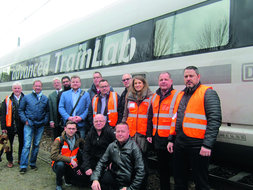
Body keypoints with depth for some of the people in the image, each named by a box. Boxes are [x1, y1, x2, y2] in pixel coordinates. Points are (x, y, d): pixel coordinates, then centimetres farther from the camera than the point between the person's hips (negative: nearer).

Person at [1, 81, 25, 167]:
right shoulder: (7, 100, 1)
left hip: (22, 126, 0)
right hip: (10, 126, 0)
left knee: (22, 143, 10)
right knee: (9, 144, 10)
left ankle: (21, 159, 27)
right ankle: (10, 161, 27)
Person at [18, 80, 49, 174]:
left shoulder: (45, 98, 7)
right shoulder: (26, 97, 3)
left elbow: (47, 111, 11)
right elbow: (21, 110, 5)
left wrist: (45, 121, -1)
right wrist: (25, 120, -5)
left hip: (40, 125, 2)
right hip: (29, 124, -2)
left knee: (36, 145, 10)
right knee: (27, 145, -6)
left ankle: (33, 163, 23)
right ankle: (23, 166, 1)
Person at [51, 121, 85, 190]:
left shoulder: (78, 139, -2)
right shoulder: (59, 140, -15)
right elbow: (53, 156, -25)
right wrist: (70, 159, -30)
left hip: (72, 166, 4)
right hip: (59, 165, -4)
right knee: (60, 164, -36)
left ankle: (68, 179, 16)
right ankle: (58, 184, -7)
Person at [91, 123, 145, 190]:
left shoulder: (134, 148, -11)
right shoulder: (112, 146, 4)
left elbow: (140, 171, -12)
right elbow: (102, 163, 5)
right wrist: (95, 179, -10)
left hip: (126, 184, -3)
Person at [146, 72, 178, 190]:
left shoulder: (176, 96, -7)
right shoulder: (154, 97, 12)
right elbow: (150, 117, 16)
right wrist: (149, 134, 11)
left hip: (170, 138, -6)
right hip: (157, 138, 6)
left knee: (172, 166, 2)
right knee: (161, 166, 17)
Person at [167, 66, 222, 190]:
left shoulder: (208, 93, -7)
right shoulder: (181, 95, 15)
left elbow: (215, 120, -15)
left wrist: (207, 145, -21)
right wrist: (171, 140, 15)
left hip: (197, 145, -7)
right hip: (179, 144, 7)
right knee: (179, 179, 18)